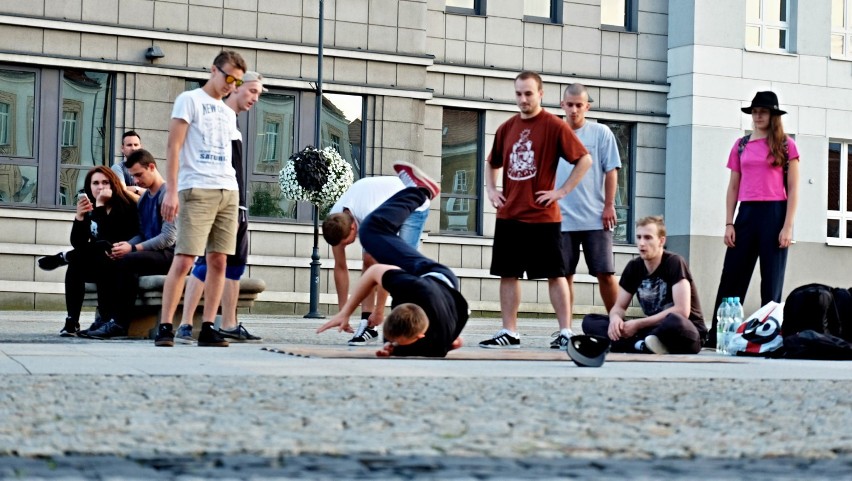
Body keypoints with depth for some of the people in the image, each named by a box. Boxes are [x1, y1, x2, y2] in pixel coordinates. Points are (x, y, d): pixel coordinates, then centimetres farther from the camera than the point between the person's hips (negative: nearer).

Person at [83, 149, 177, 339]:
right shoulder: (143, 198, 20)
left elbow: (168, 237, -17)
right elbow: (142, 234, 18)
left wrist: (133, 248, -21)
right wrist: (126, 246, -5)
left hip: (168, 254, -9)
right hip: (150, 252, 9)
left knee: (127, 261, -30)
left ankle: (119, 323, -28)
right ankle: (107, 319, -17)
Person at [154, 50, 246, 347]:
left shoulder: (228, 113, 22)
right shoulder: (190, 100, 2)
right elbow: (173, 146, -5)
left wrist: (235, 192, 11)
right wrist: (171, 191, -13)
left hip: (228, 191, 7)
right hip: (197, 189, -6)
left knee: (218, 260, 2)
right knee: (184, 259, -11)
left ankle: (208, 328, 5)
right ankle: (165, 327, -8)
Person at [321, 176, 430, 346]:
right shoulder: (334, 221, -24)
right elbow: (340, 267, -15)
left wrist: (379, 311, -34)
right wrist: (342, 310, -13)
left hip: (413, 205, -6)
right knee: (368, 260, -9)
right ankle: (367, 325, -9)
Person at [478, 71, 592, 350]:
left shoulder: (554, 126, -6)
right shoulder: (506, 128, 10)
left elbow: (584, 160, -8)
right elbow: (492, 163, 26)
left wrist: (562, 191, -12)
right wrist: (491, 190, 11)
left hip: (542, 216, -6)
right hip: (508, 216, 6)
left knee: (555, 275, -1)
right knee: (508, 274, 7)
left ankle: (565, 333, 4)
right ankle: (509, 334, 13)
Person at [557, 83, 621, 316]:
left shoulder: (601, 133, 2)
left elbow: (611, 171, 1)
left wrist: (609, 206, -6)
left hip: (596, 218, -2)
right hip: (563, 218, 2)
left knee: (605, 273, 0)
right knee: (564, 274, 5)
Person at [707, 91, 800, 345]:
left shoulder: (786, 145, 2)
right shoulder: (741, 146, 12)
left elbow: (793, 189, -1)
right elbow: (733, 187, 13)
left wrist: (788, 226, -9)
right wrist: (729, 224, 4)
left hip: (774, 213, -3)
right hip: (746, 213, 3)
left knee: (771, 281, 1)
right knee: (731, 278, 1)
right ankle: (717, 337, 3)